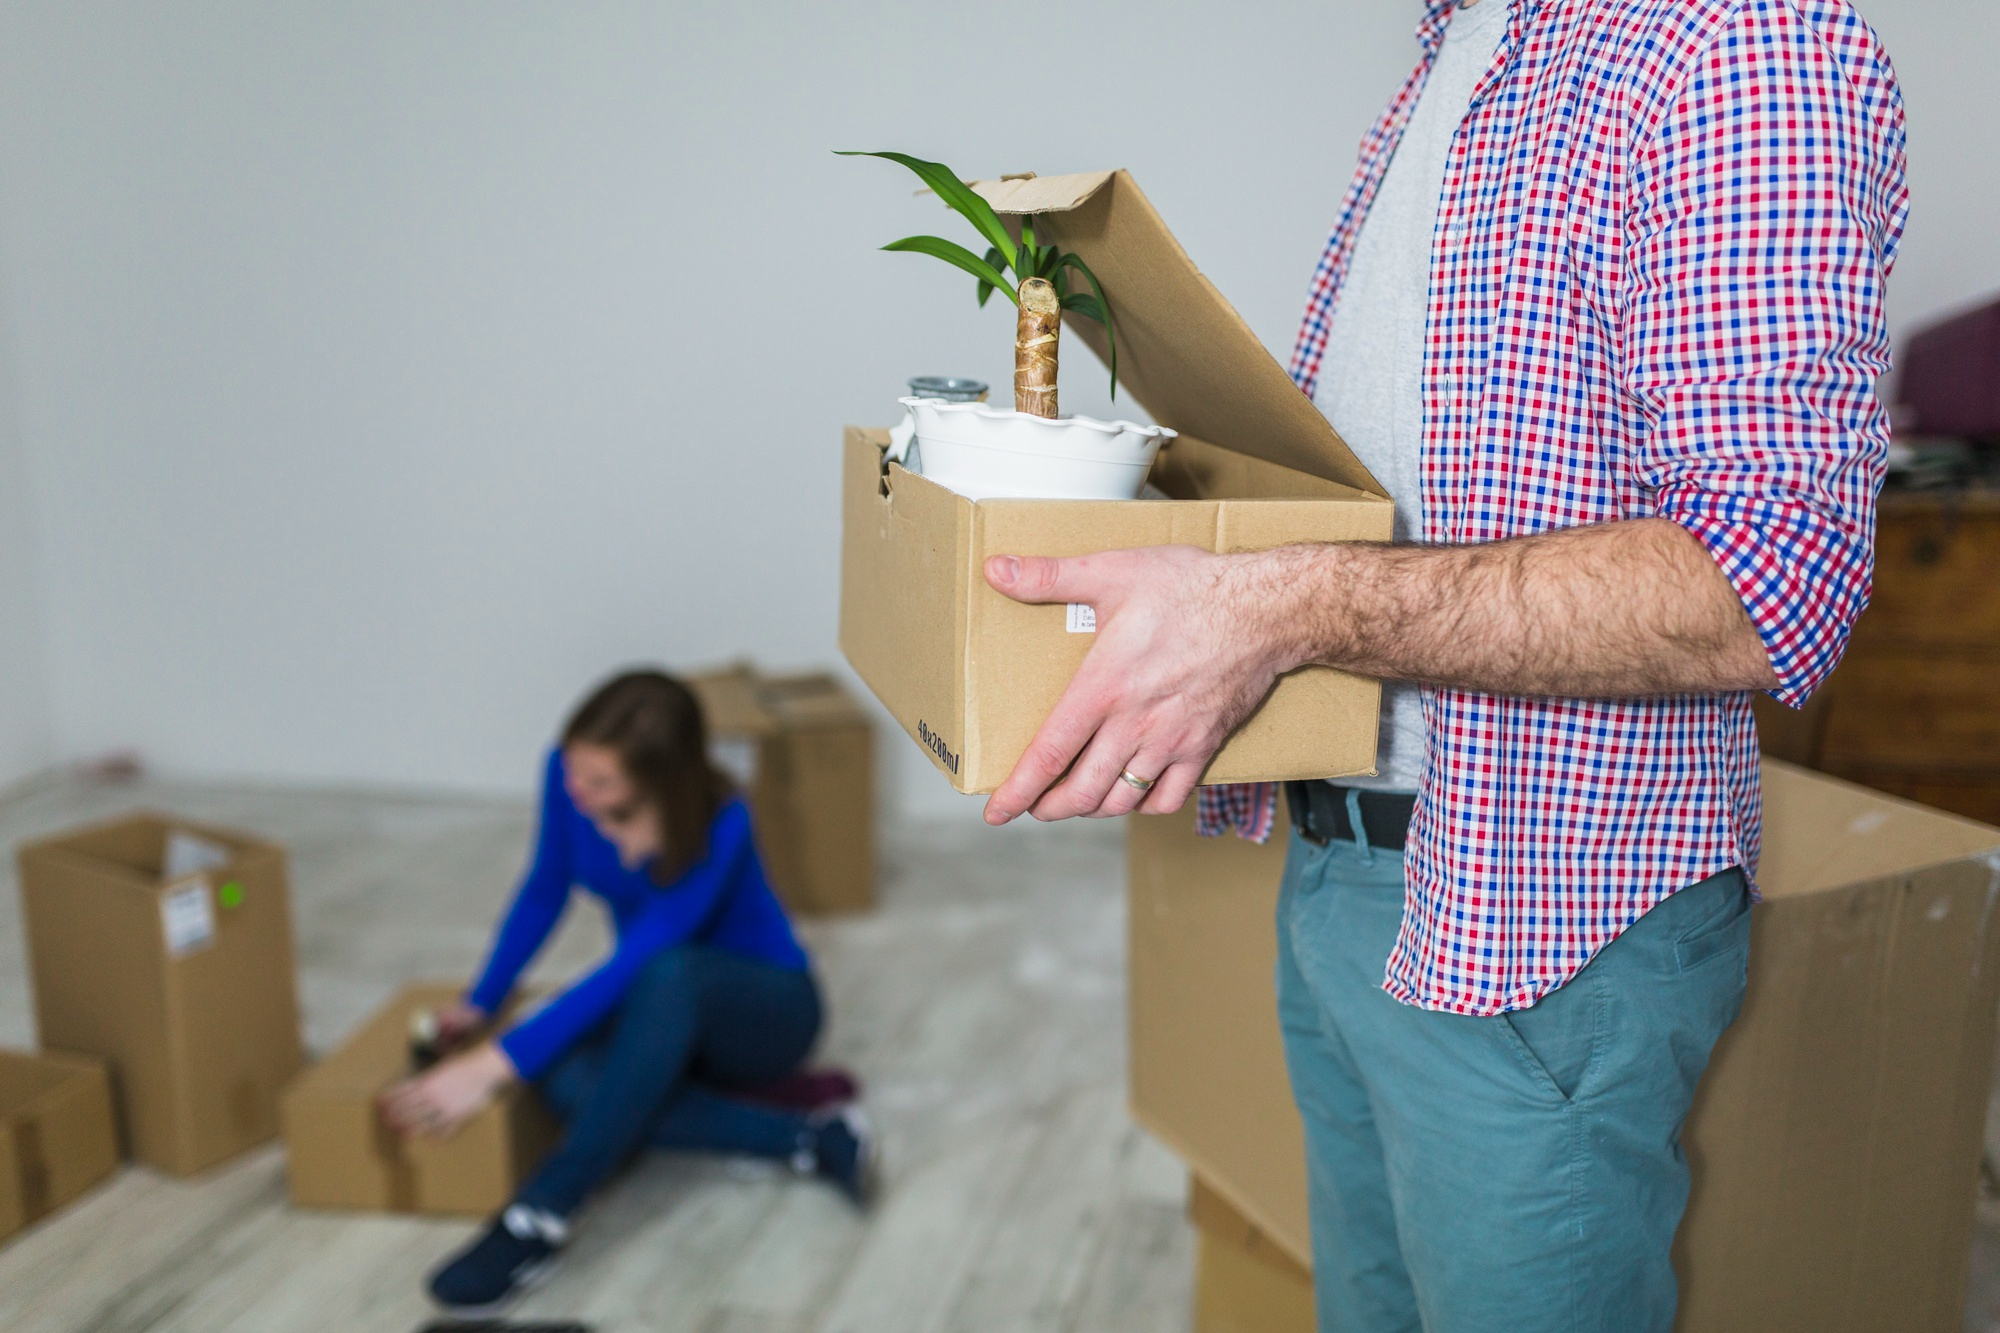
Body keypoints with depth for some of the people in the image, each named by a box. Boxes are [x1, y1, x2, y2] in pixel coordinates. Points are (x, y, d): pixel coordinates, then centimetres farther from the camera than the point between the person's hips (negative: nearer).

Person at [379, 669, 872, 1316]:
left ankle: (542, 1214, -39)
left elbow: (630, 967, -36)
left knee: (667, 972, -42)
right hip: (661, 1011, 5)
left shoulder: (717, 829, -32)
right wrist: (479, 1004, -3)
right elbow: (545, 891, 2)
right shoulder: (568, 775, -16)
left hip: (763, 1007, -5)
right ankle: (801, 1135, -25)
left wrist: (495, 1064, -38)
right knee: (569, 1082, -33)